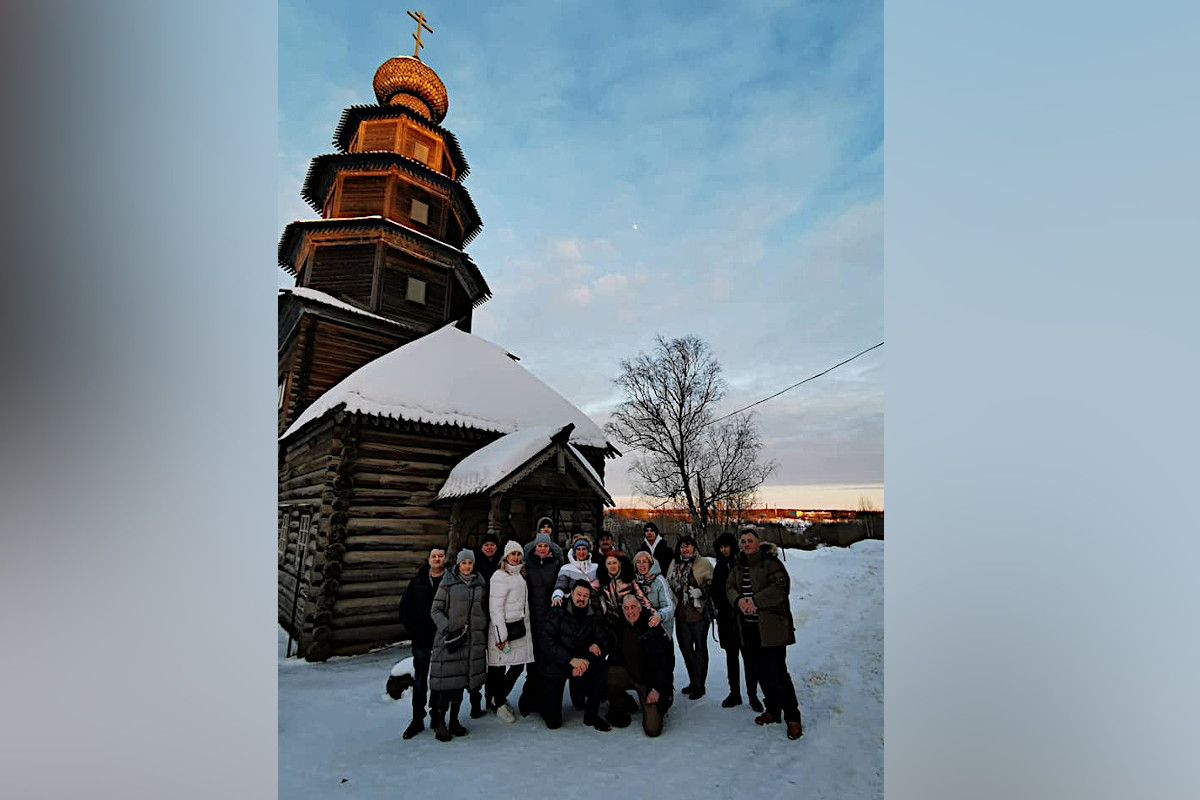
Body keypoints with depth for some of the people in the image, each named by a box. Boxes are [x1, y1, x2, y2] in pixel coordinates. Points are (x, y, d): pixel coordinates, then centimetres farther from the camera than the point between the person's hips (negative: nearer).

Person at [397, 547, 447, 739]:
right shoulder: (418, 582, 4)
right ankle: (417, 719, 23)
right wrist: (410, 626, 5)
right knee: (419, 680, 10)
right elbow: (405, 605, 14)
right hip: (421, 639, 3)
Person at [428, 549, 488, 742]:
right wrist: (447, 629, -15)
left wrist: (485, 632, 14)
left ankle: (454, 720, 21)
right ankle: (440, 723, 7)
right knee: (447, 679, -5)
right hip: (450, 637, -4)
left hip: (473, 639, 4)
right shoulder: (448, 583, -5)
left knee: (461, 679, 9)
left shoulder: (479, 583, 9)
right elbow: (435, 610, -4)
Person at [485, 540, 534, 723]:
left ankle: (498, 698, 28)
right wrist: (501, 635, -18)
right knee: (498, 668, 0)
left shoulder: (520, 575, 14)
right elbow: (495, 608, -16)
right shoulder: (500, 577, -13)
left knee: (518, 666, 9)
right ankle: (498, 704, 19)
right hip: (503, 627, -8)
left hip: (520, 627, 8)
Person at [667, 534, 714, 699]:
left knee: (700, 648, 4)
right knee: (685, 647, 14)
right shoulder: (674, 564, 10)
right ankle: (693, 681, 29)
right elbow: (668, 585, 20)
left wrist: (701, 591, -19)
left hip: (699, 612, -6)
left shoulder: (703, 563, -6)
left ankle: (699, 685, 14)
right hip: (681, 612, 6)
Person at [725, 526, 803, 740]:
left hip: (771, 626, -6)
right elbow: (729, 587, 9)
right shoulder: (738, 565, 11)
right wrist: (739, 600, -12)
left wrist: (756, 601, -22)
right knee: (762, 672, 16)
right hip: (748, 627, 7)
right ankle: (773, 710, 32)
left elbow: (781, 586, -21)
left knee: (778, 673, -5)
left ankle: (793, 717, 11)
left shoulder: (770, 561, -10)